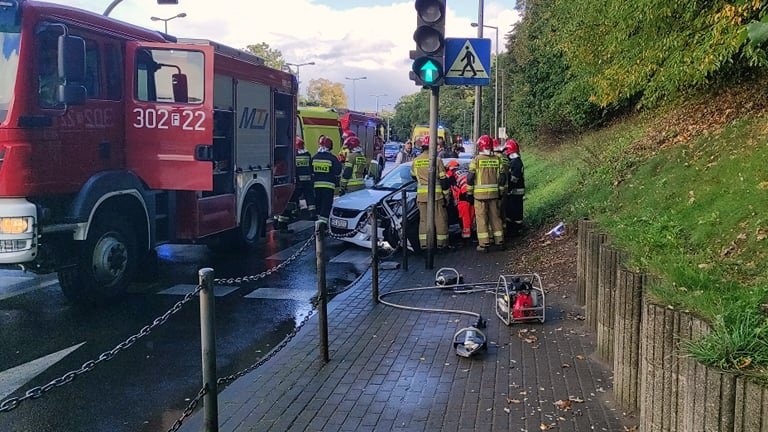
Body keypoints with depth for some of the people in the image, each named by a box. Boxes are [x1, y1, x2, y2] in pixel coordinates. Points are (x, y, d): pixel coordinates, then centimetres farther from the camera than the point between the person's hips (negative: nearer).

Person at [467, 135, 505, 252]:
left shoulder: (476, 160, -7)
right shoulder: (497, 160, 4)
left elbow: (470, 177, -7)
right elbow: (501, 177, 7)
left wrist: (469, 193, 1)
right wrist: (500, 191, 17)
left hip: (480, 194, -4)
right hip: (494, 193, 4)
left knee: (482, 218, 0)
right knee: (495, 217, 13)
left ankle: (484, 244, 0)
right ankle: (499, 241, 18)